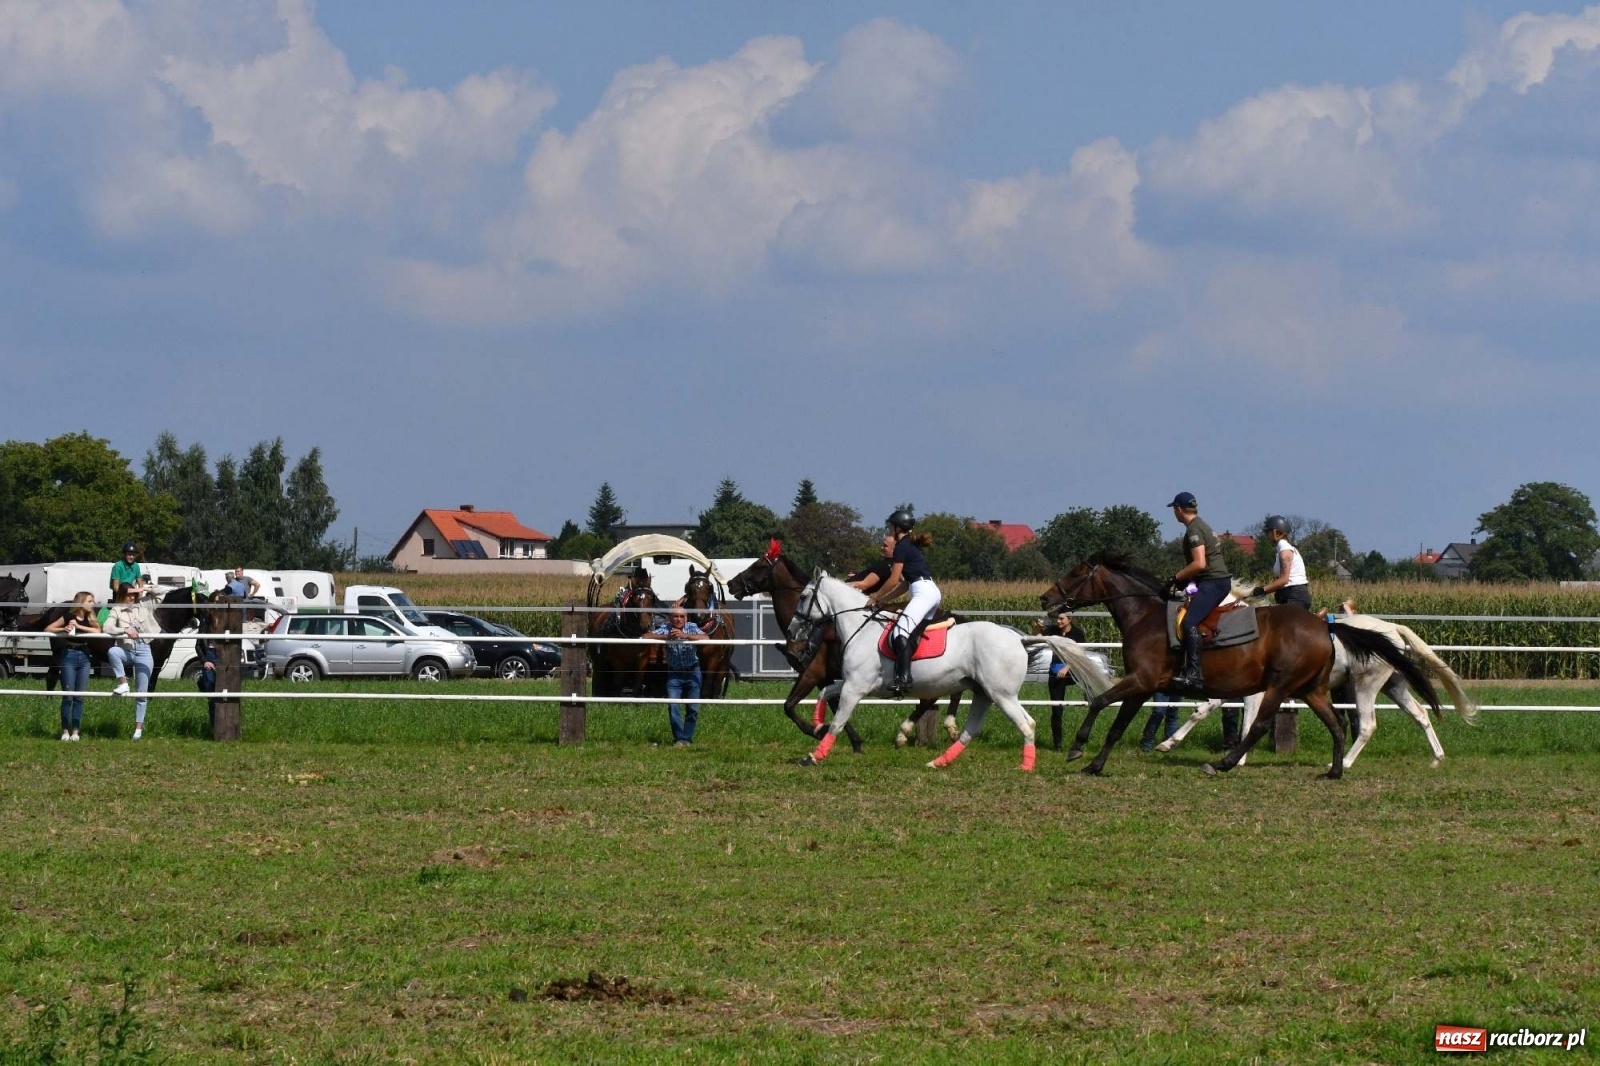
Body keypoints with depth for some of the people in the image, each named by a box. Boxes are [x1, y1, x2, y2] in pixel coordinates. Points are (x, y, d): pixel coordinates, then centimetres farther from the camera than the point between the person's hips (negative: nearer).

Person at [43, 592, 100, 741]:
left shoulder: (89, 619, 8)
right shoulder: (68, 616, -3)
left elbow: (97, 631, -10)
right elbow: (48, 629, -5)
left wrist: (78, 626, -16)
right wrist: (64, 629, -20)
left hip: (84, 656, 4)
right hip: (69, 656, -4)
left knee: (80, 697, 2)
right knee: (68, 696, -6)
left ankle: (75, 731, 4)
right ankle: (65, 731, -1)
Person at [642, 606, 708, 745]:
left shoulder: (691, 627, -12)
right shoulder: (665, 629, -10)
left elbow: (705, 638, -29)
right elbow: (646, 637, -20)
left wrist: (685, 636, -42)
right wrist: (665, 637, -35)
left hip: (692, 672, 0)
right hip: (674, 673, 0)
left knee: (692, 708, 3)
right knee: (673, 706, -11)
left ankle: (687, 738, 15)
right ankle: (679, 738, -4)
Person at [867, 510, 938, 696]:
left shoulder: (902, 546, -5)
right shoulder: (911, 546, 24)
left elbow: (894, 580, -9)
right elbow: (905, 583, 24)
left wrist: (875, 598, 2)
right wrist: (882, 599, 22)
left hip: (923, 592, -11)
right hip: (931, 591, 11)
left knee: (901, 632, -26)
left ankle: (903, 677, -42)